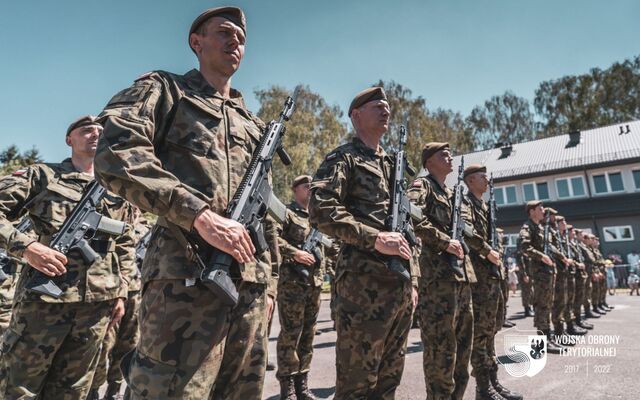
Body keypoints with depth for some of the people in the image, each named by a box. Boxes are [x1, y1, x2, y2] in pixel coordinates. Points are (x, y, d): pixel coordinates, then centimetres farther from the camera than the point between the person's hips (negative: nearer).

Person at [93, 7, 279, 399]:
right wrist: (200, 214, -20)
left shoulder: (252, 123, 24)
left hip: (251, 283, 6)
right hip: (187, 277, -5)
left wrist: (269, 279, 16)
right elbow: (117, 155, -10)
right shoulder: (164, 89, 10)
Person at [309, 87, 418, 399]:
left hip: (400, 284, 8)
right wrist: (375, 238, -20)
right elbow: (321, 210, -17)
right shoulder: (344, 158, -1)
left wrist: (412, 282, 17)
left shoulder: (393, 164, 23)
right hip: (364, 282, -8)